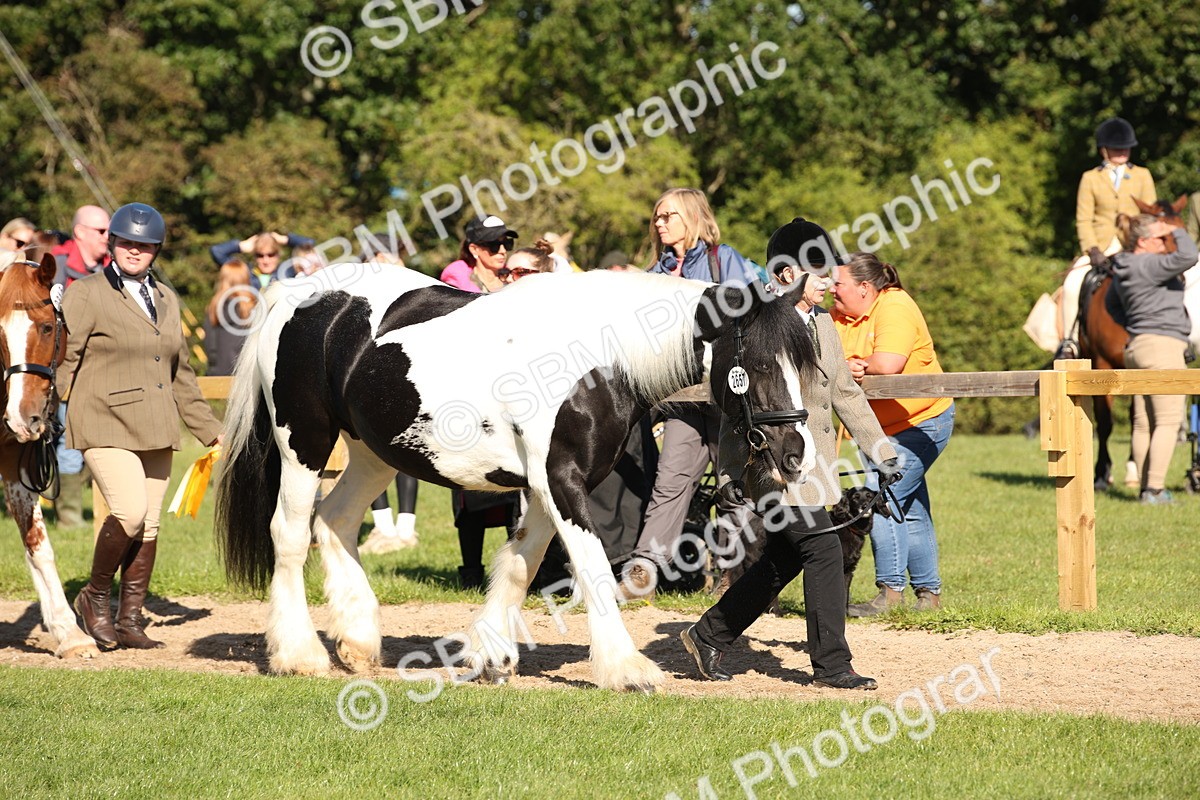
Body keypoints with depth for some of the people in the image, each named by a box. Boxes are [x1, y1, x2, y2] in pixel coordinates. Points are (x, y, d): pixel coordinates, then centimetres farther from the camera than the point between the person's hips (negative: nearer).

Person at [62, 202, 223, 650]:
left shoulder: (166, 299, 16)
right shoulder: (86, 295, -3)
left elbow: (180, 373, 23)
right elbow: (63, 361, -7)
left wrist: (208, 428, 22)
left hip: (156, 430, 6)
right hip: (105, 426, -6)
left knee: (149, 526, 6)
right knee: (130, 512, -20)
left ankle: (130, 620, 14)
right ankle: (95, 597, 1)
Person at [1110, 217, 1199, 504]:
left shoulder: (1122, 270, 14)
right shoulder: (1148, 265, -16)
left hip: (1136, 346, 10)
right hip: (1162, 344, -10)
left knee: (1143, 424, 9)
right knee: (1168, 421, -8)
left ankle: (1146, 488, 11)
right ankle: (1154, 490, -12)